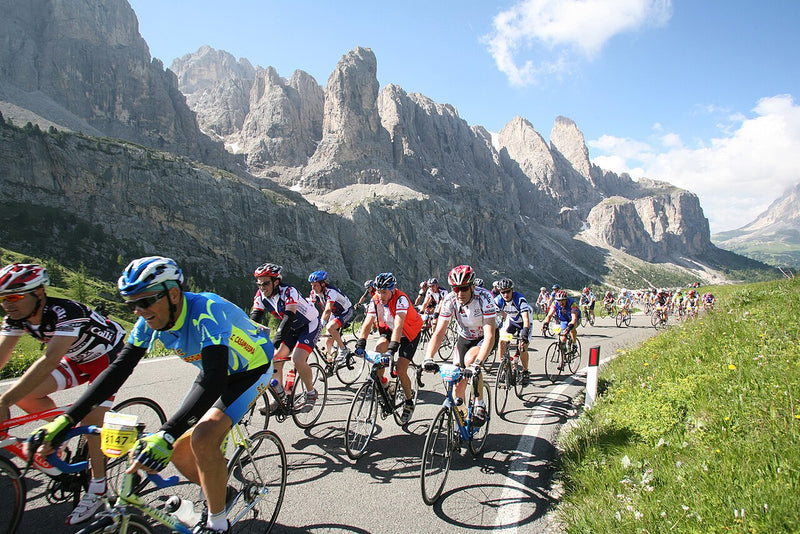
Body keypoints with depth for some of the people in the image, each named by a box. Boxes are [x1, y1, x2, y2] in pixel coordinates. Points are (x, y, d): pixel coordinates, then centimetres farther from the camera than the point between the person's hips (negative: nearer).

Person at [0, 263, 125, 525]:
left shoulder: (67, 312, -36)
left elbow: (50, 360, -44)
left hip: (108, 357, -7)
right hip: (78, 359, 7)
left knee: (92, 419, -14)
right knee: (25, 394, -9)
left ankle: (97, 490, 2)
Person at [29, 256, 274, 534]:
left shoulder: (206, 310, -36)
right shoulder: (151, 320, -13)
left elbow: (214, 378, -44)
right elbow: (119, 369, -9)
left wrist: (166, 434, -51)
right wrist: (66, 420, -17)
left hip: (251, 368, -7)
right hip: (214, 370, 8)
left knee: (203, 437, -25)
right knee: (180, 450, 0)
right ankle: (218, 491, 29)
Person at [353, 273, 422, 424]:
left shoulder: (401, 299, -33)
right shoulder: (375, 300, -16)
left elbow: (398, 326, -43)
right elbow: (367, 324, -20)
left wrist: (392, 349, -53)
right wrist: (360, 345, -34)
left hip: (410, 333, -5)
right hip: (389, 330, 5)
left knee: (400, 370, -13)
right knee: (378, 350, -25)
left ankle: (409, 403, 12)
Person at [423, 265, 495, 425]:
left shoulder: (484, 297, -32)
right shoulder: (450, 300, -22)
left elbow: (489, 335, -39)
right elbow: (439, 332, -24)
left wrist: (478, 363, -51)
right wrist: (428, 359, -39)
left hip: (484, 338, -3)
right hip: (464, 338, 3)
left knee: (470, 359, -33)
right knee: (458, 384, -2)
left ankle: (480, 406, -12)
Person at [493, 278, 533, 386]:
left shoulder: (520, 299, -34)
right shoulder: (498, 300, -22)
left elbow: (526, 318, -43)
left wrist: (525, 332, -58)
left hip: (523, 322, -4)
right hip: (510, 321, 4)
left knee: (523, 347, -15)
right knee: (501, 342, -14)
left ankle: (525, 372, 8)